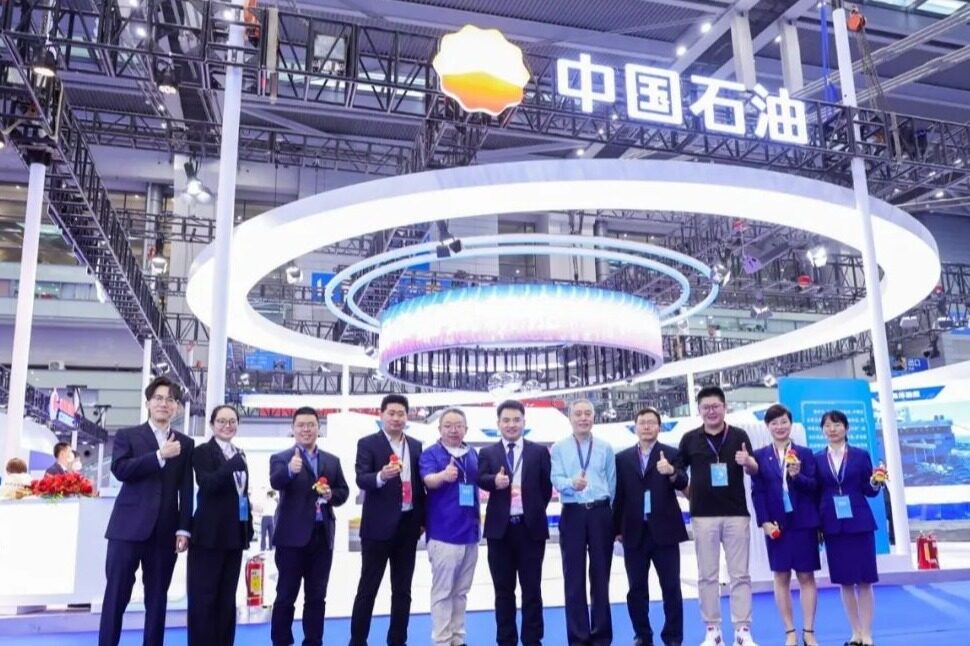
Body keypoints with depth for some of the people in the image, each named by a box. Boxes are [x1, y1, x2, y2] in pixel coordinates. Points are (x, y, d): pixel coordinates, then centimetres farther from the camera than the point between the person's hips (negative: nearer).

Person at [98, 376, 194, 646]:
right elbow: (120, 469, -11)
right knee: (116, 595, 1)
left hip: (165, 531, 2)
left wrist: (183, 529, -2)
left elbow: (186, 490, 6)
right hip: (128, 527, -2)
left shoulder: (185, 444, 11)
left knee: (157, 598, 7)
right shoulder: (127, 436, 7)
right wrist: (160, 456, -17)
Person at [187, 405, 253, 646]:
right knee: (203, 596, 0)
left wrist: (249, 526, 13)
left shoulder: (239, 454, 14)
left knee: (227, 597, 12)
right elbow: (208, 484, -21)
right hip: (209, 533, -6)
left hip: (235, 534, 6)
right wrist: (234, 463, -28)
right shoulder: (202, 452, -5)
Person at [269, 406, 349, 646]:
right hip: (292, 536, -4)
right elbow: (275, 482, -22)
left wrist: (331, 494, -9)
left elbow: (344, 491, 13)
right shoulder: (280, 458, -2)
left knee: (316, 597, 11)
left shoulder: (332, 460, 12)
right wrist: (290, 470, -43)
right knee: (286, 596, 3)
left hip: (322, 536, 4)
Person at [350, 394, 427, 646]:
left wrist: (422, 520, 9)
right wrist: (381, 476, -35)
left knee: (403, 590, 11)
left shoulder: (416, 446, 10)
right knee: (368, 588, 2)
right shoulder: (367, 443, -4)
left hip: (408, 525, 5)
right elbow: (361, 480, -15)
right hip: (378, 525, -4)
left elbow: (420, 484, 13)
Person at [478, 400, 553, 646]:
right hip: (500, 528, 1)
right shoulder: (487, 453, 5)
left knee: (532, 588, 6)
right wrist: (495, 480, -31)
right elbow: (480, 479, -11)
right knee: (503, 589, 10)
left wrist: (535, 512, 3)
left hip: (531, 527, -1)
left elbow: (546, 486, 6)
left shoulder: (539, 451, 5)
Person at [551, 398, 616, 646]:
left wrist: (612, 514, 4)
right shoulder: (559, 448, 4)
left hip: (600, 513, 1)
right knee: (574, 578, 4)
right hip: (572, 514, -1)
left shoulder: (605, 448, 7)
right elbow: (556, 480, -8)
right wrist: (572, 484, -29)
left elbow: (612, 483, 7)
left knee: (600, 575, 7)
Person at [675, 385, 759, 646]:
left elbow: (755, 470, -1)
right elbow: (677, 471, 10)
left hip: (736, 513, 0)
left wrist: (747, 462, -21)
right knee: (707, 576, 5)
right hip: (703, 515, 1)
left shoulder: (739, 436, 1)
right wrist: (691, 496, -3)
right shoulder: (690, 438, 2)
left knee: (740, 574, 5)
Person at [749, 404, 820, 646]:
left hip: (803, 523, 0)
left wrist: (797, 476, -21)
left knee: (806, 576, 5)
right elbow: (757, 492, 0)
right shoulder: (760, 456, 3)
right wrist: (764, 522, -9)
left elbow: (814, 487, -1)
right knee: (781, 577, 6)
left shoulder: (805, 453, 3)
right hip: (775, 524, 0)